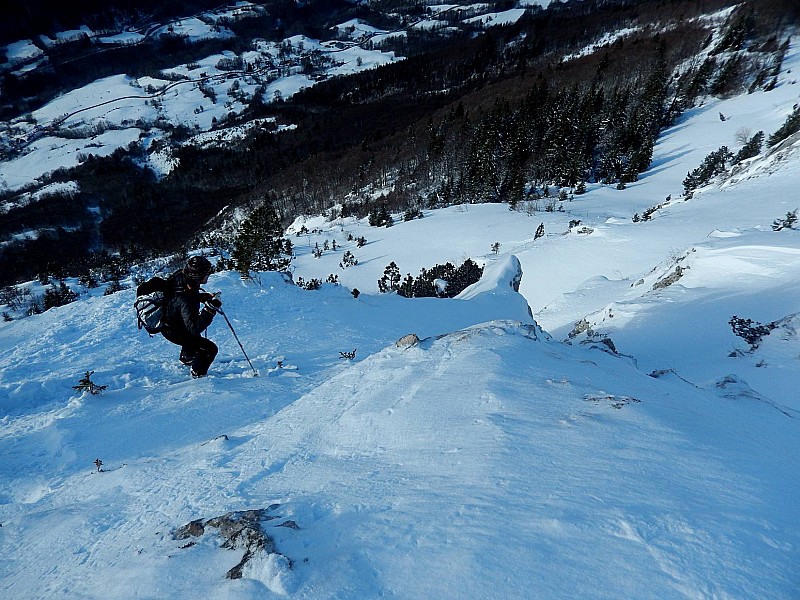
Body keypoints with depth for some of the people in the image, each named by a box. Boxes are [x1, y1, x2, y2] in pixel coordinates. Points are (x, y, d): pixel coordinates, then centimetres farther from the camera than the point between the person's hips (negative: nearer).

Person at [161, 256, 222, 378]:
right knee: (210, 349, -8)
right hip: (174, 332, -9)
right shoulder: (185, 301, -43)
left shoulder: (179, 276, -17)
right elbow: (195, 328, -43)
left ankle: (186, 358, 60)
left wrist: (205, 296, -3)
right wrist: (210, 309, -45)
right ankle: (198, 373, 18)